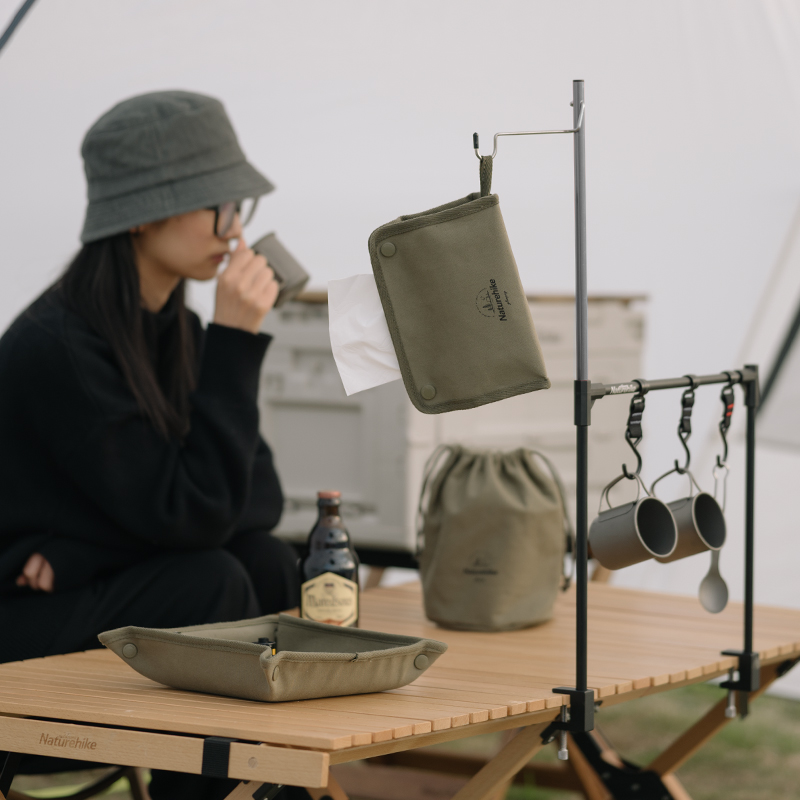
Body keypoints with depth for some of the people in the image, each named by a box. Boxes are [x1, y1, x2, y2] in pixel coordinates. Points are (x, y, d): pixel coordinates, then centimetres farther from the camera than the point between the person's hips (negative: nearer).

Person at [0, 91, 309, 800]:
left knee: (268, 562, -16)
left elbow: (261, 490, 0)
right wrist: (236, 340, -26)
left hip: (97, 595, 7)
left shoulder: (173, 332, 4)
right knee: (210, 586, -27)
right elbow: (190, 515, -25)